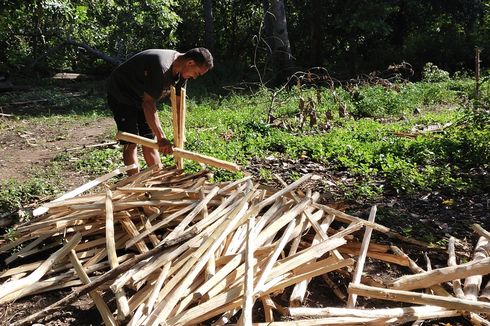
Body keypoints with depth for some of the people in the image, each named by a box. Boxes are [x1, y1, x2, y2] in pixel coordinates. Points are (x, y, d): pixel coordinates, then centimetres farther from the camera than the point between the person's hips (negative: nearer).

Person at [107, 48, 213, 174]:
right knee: (130, 142, -10)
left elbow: (178, 103, -2)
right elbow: (148, 103, -36)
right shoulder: (161, 67, -36)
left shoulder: (181, 70, -8)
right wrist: (161, 138, -37)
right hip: (120, 96, -8)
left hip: (140, 98, 8)